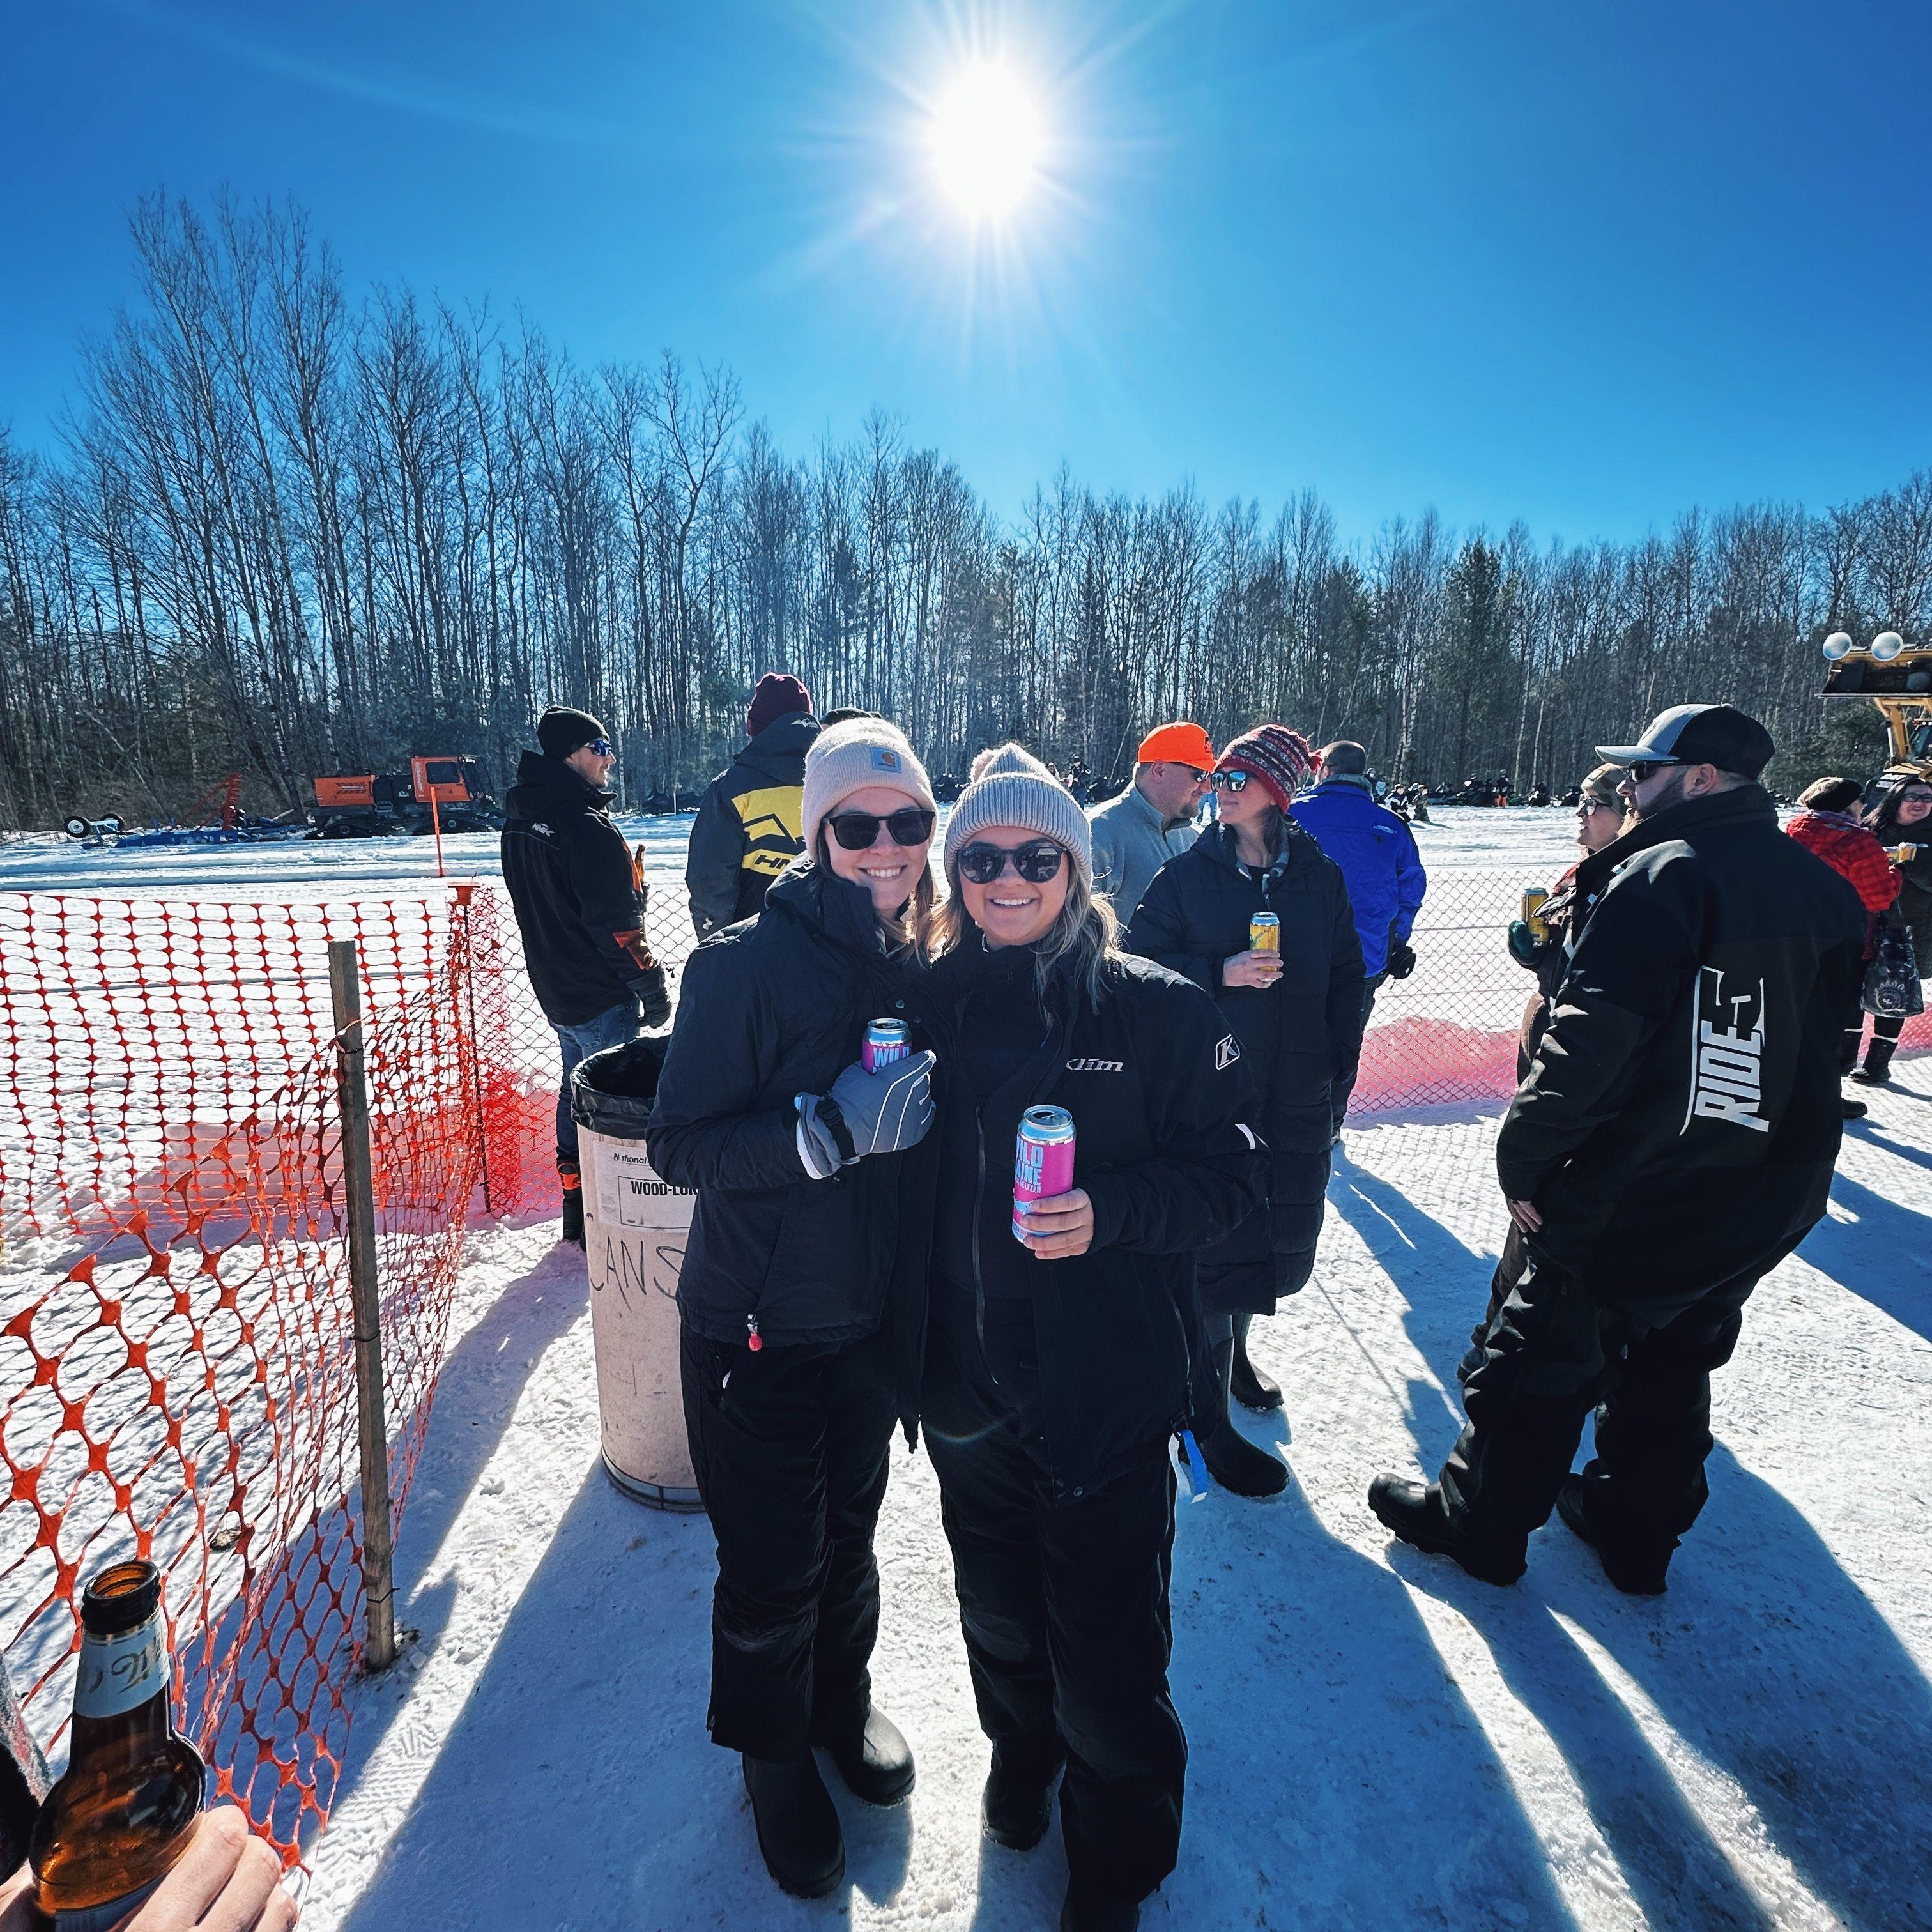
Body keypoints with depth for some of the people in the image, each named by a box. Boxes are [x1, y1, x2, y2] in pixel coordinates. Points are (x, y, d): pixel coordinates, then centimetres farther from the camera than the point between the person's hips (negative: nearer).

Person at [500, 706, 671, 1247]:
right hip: (601, 996, -9)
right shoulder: (587, 827, -23)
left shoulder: (519, 820, 7)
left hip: (556, 988, 9)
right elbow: (618, 924, -23)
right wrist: (652, 986, -14)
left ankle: (575, 1208, 32)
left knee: (576, 1086, 19)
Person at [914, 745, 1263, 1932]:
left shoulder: (1159, 1010, -11)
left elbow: (1234, 1176, -10)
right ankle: (1024, 1757, 56)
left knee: (1107, 1653, 10)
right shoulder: (933, 1003, -1)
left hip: (1109, 1393, -3)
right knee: (999, 1614, 24)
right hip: (970, 1389, 4)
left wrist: (1109, 1211, -25)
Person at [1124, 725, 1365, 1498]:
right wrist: (1221, 973, -19)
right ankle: (1210, 1417, 17)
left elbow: (1345, 976, 10)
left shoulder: (1320, 877, 5)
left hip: (1296, 1098, 4)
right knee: (1218, 1239, -1)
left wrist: (1339, 1065, 3)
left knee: (1281, 1233, 16)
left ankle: (1234, 1345, 45)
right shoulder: (1188, 874, -4)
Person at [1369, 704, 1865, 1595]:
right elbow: (1822, 1035, 12)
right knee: (1673, 1366, 24)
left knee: (1541, 1361, 10)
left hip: (1631, 1201, -7)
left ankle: (1479, 1521, 26)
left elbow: (1590, 1042, -27)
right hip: (1772, 1204, 8)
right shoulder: (1828, 890, 4)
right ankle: (1637, 1530, 40)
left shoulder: (1662, 877, -20)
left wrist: (1523, 1158, -18)